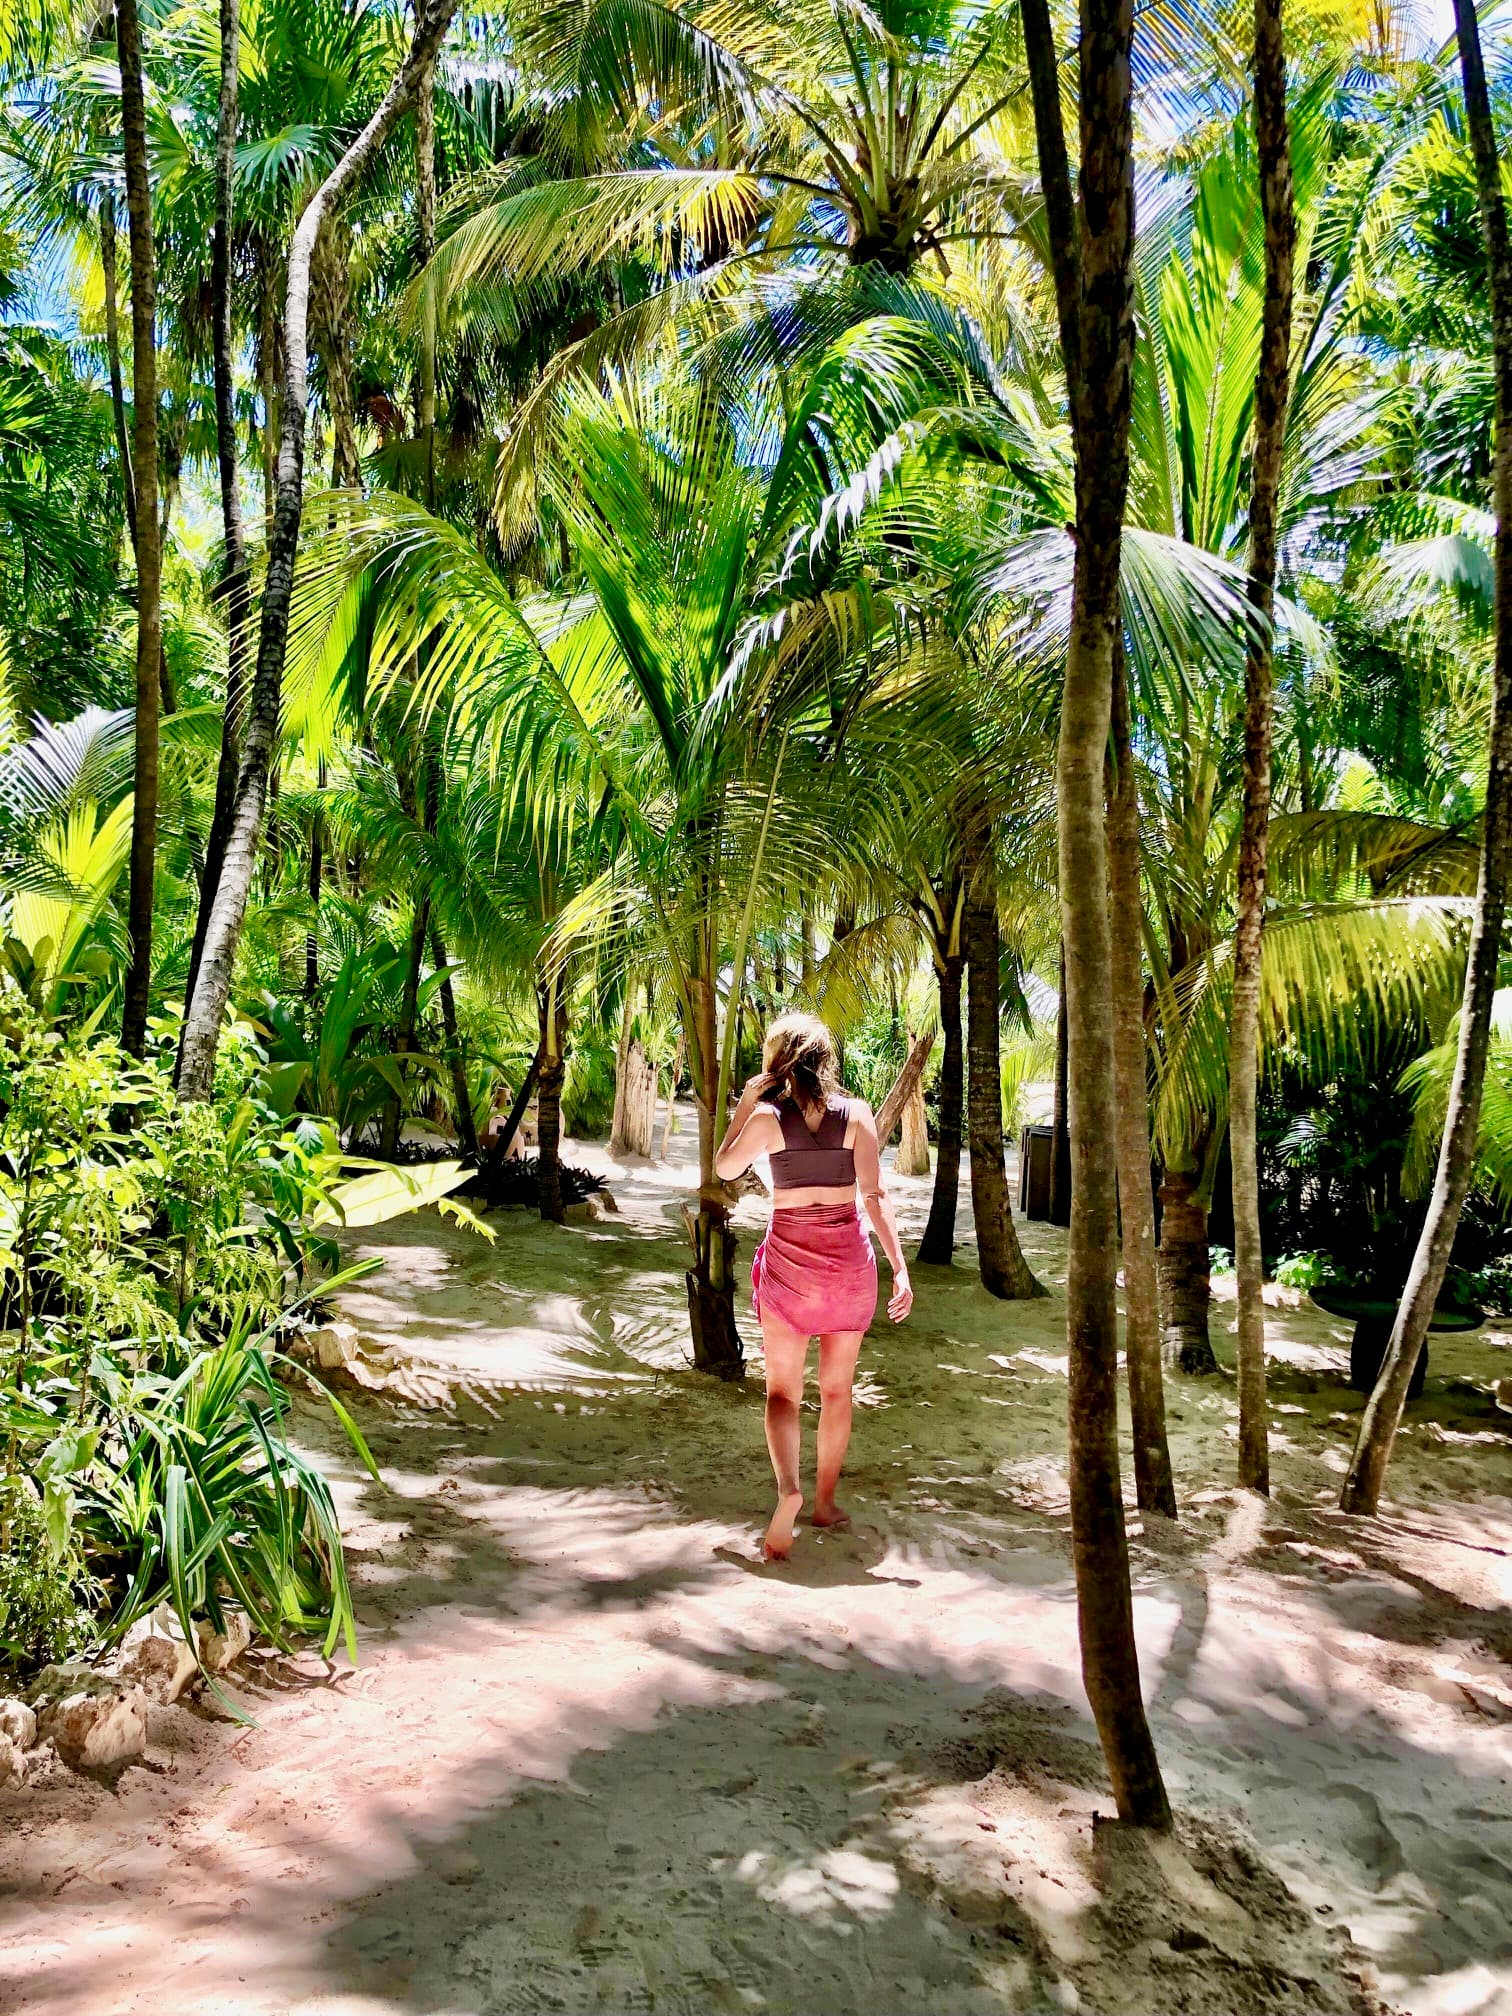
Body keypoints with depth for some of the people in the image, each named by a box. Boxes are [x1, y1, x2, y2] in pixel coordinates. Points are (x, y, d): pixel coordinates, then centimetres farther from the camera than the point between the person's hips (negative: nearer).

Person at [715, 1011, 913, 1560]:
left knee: (783, 1390, 5)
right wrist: (900, 1267, -13)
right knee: (837, 1389, 15)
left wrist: (745, 1103, 10)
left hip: (790, 1255, -1)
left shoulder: (766, 1116, -7)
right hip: (848, 1254, 2)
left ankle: (788, 1488, -19)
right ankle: (825, 1501, 24)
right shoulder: (857, 1113, -4)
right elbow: (874, 1196, -11)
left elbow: (724, 1168, 10)